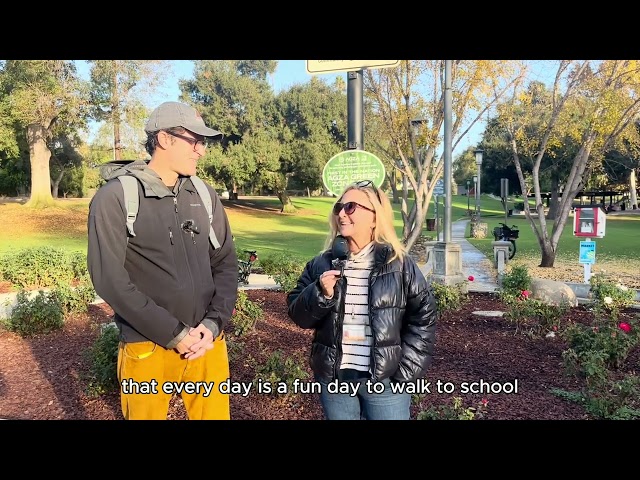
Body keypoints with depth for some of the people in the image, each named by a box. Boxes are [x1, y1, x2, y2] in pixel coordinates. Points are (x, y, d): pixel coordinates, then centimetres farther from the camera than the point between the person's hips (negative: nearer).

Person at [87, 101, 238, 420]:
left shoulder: (205, 195, 5)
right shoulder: (115, 198, -7)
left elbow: (226, 263, 6)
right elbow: (110, 279, -13)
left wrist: (213, 324, -8)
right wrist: (173, 334, -14)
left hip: (207, 341, 4)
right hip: (148, 347, -3)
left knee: (215, 414, 15)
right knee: (148, 413, 13)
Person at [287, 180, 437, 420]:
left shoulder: (399, 264, -5)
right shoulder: (321, 264, 2)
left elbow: (423, 317, -3)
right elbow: (298, 314, 4)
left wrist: (406, 373, -7)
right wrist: (319, 294, -15)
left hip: (385, 380, -2)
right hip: (333, 378, 3)